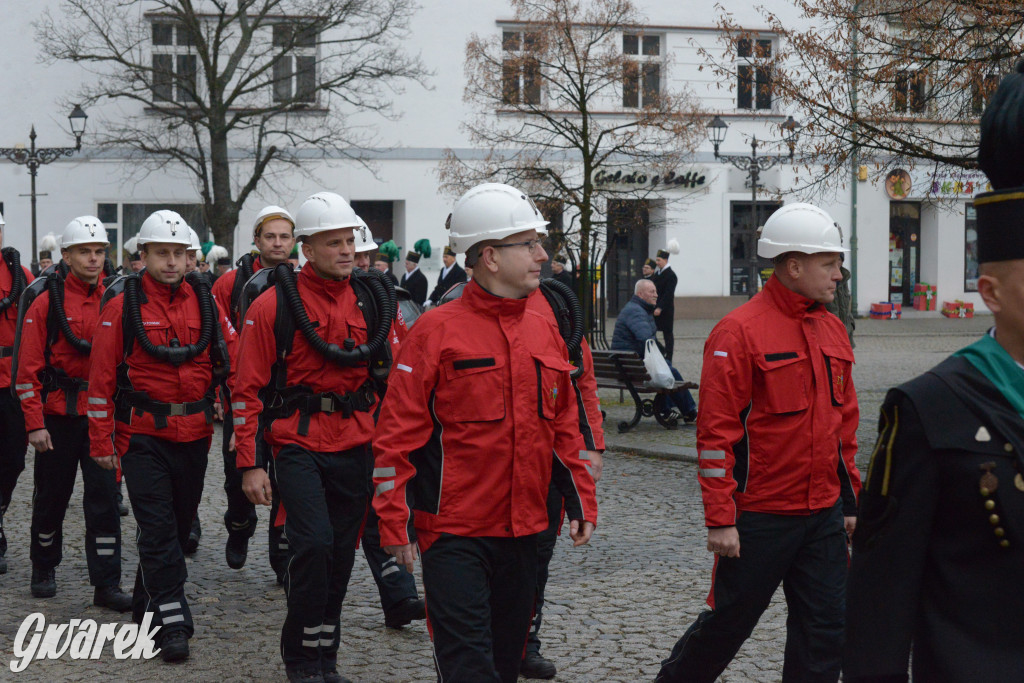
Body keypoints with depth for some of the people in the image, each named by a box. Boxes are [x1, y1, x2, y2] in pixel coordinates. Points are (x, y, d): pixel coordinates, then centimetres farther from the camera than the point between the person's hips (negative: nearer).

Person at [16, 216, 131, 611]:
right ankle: (44, 569, 32)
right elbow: (29, 370, -5)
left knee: (104, 497, -2)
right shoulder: (47, 303, -5)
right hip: (58, 416, -1)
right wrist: (34, 425, -10)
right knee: (51, 496, 11)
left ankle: (106, 585, 2)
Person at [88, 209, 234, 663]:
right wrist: (102, 442, -5)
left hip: (194, 435, 4)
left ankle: (147, 605, 31)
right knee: (158, 528, -7)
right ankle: (172, 622, -5)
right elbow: (101, 378, -3)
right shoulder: (123, 307, -5)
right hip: (144, 435, -4)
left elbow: (233, 360, 10)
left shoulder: (203, 302, 5)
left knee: (179, 523, 14)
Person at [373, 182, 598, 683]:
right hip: (454, 532, -6)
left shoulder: (544, 331, 9)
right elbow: (398, 432, -10)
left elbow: (565, 427, 17)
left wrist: (581, 501, 13)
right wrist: (394, 523, -12)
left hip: (524, 530, 6)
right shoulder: (437, 331, -10)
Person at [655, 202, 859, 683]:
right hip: (760, 515, -6)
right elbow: (716, 432, -15)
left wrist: (850, 499, 16)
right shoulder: (740, 331, -13)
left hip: (824, 515, 6)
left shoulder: (832, 330, 9)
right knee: (730, 619, 8)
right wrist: (720, 518, -16)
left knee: (826, 628, 6)